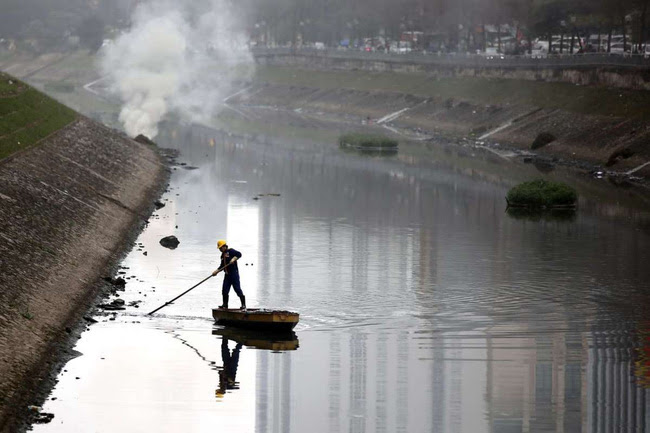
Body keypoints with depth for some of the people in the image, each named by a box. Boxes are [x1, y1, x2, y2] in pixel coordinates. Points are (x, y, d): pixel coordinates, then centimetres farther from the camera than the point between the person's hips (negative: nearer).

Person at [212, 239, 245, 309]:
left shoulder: (230, 251, -5)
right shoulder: (223, 255, 19)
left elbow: (239, 254, -17)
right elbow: (222, 266, 21)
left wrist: (234, 258, -31)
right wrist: (216, 271, 10)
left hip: (234, 273, -8)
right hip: (227, 274, 8)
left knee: (237, 289, -9)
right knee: (224, 290, 5)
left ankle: (243, 305, -5)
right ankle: (225, 305, 13)